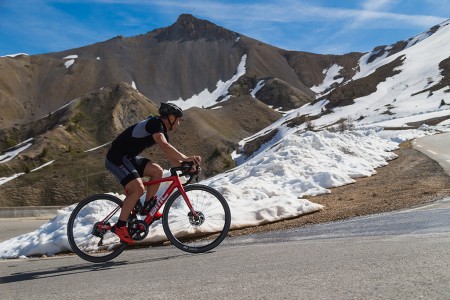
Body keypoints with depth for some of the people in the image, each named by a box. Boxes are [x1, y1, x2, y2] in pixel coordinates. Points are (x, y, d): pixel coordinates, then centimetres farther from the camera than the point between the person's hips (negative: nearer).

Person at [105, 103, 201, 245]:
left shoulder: (162, 131, 12)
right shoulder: (155, 122, -17)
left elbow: (171, 155, 13)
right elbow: (164, 146, -34)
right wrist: (186, 158, -38)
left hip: (128, 158, 10)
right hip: (116, 158, -10)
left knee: (157, 171, -2)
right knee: (138, 189, -21)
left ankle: (147, 208, 8)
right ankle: (119, 226, -12)